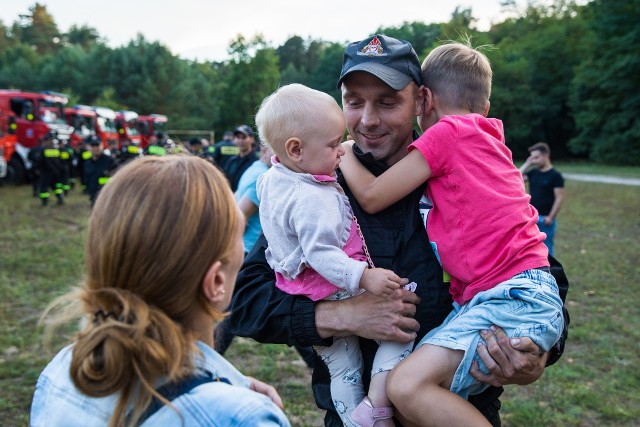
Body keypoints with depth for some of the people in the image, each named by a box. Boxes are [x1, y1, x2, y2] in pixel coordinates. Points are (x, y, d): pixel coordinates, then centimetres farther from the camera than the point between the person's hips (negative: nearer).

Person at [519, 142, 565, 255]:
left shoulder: (555, 175, -9)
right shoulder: (533, 173, 7)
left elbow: (559, 198, -12)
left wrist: (551, 217, -16)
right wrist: (527, 164, -1)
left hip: (546, 218, -6)